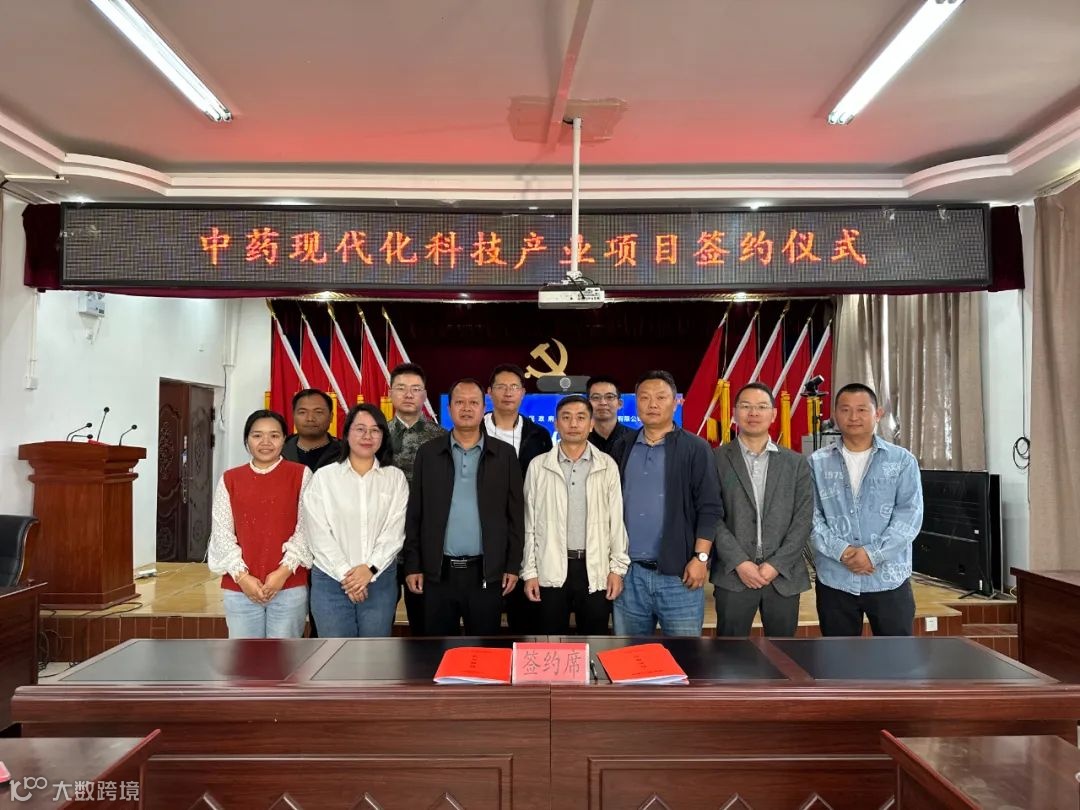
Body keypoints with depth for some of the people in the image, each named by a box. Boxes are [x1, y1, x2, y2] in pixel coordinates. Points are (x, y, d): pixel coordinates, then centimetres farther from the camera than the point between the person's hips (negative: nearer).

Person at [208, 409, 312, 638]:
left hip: (289, 586, -2)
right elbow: (222, 532, 4)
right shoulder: (229, 479, 8)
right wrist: (241, 575, -6)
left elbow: (306, 528, -3)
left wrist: (285, 570, -11)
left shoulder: (301, 475, 2)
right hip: (239, 587, 2)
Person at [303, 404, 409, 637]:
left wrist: (370, 569, -12)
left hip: (380, 579, 1)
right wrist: (345, 574, -9)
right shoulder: (324, 477, 2)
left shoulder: (395, 478, 5)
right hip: (331, 579, -1)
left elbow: (394, 531, -1)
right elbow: (319, 533, -3)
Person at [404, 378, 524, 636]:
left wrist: (513, 566, 0)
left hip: (487, 573, -1)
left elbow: (515, 515, 3)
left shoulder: (504, 454, 2)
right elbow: (414, 514, 4)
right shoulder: (428, 453, 4)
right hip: (437, 573, 1)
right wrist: (413, 566, 0)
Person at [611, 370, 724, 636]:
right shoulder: (623, 448, 10)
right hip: (629, 573, 4)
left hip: (679, 574, -3)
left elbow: (710, 509, -5)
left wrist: (700, 557, -12)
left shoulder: (695, 449, -2)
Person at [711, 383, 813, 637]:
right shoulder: (717, 459, 2)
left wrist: (776, 564, -8)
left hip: (784, 576, 2)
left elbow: (803, 520, 3)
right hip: (733, 575, -2)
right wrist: (740, 562, -12)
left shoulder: (796, 463, 9)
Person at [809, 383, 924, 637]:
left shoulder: (902, 460, 2)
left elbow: (910, 516, -6)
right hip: (834, 580, 1)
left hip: (889, 579, -1)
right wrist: (841, 551, -16)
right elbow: (810, 516, -2)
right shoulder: (817, 463, 3)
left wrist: (873, 553, -16)